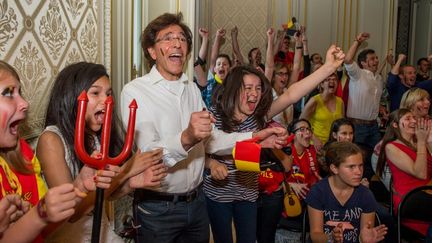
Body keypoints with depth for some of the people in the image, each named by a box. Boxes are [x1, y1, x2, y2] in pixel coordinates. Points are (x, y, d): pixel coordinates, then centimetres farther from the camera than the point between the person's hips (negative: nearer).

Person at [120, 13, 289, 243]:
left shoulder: (192, 89, 9)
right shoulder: (134, 92, -14)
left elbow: (210, 139, 6)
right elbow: (147, 154, -25)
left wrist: (253, 138, -7)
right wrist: (186, 139, -43)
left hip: (196, 201, 6)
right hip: (157, 208, -6)